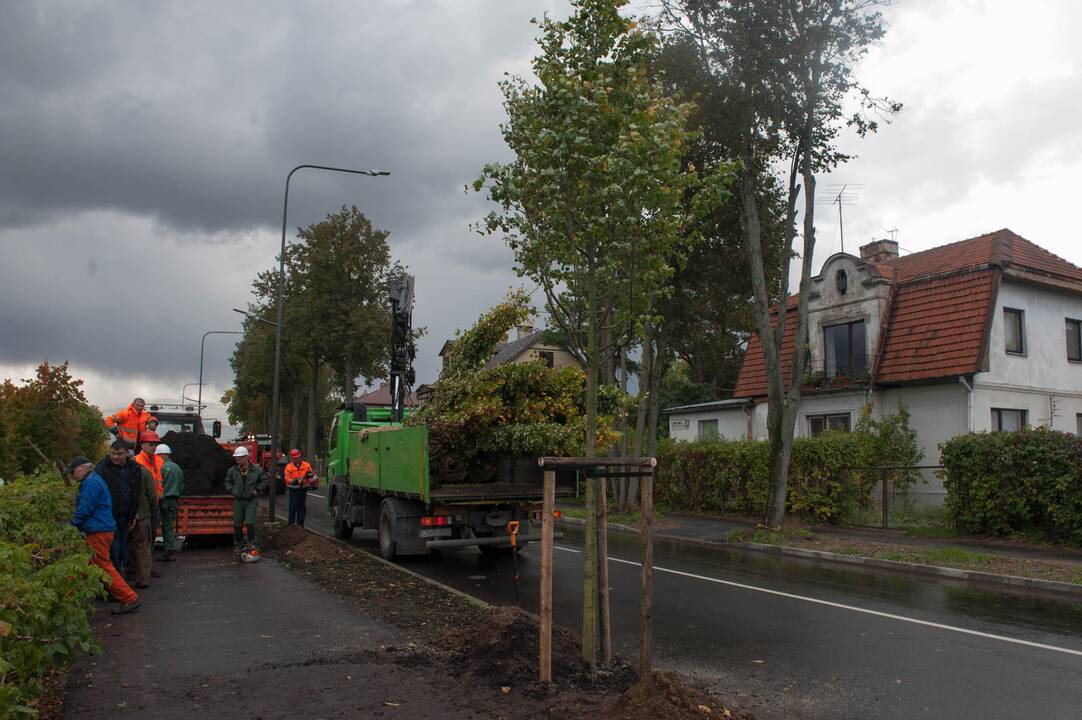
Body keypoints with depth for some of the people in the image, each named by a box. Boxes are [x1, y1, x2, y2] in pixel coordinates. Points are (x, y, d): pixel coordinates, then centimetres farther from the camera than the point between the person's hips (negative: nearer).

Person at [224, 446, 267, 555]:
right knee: (237, 525, 7)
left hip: (251, 501, -2)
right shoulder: (232, 470, 1)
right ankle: (238, 546, 19)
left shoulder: (257, 470, -3)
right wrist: (231, 490, 0)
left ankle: (251, 543, 6)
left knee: (250, 523, -10)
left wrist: (257, 490, -4)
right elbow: (227, 482, 15)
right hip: (238, 501, 2)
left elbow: (263, 482, 9)